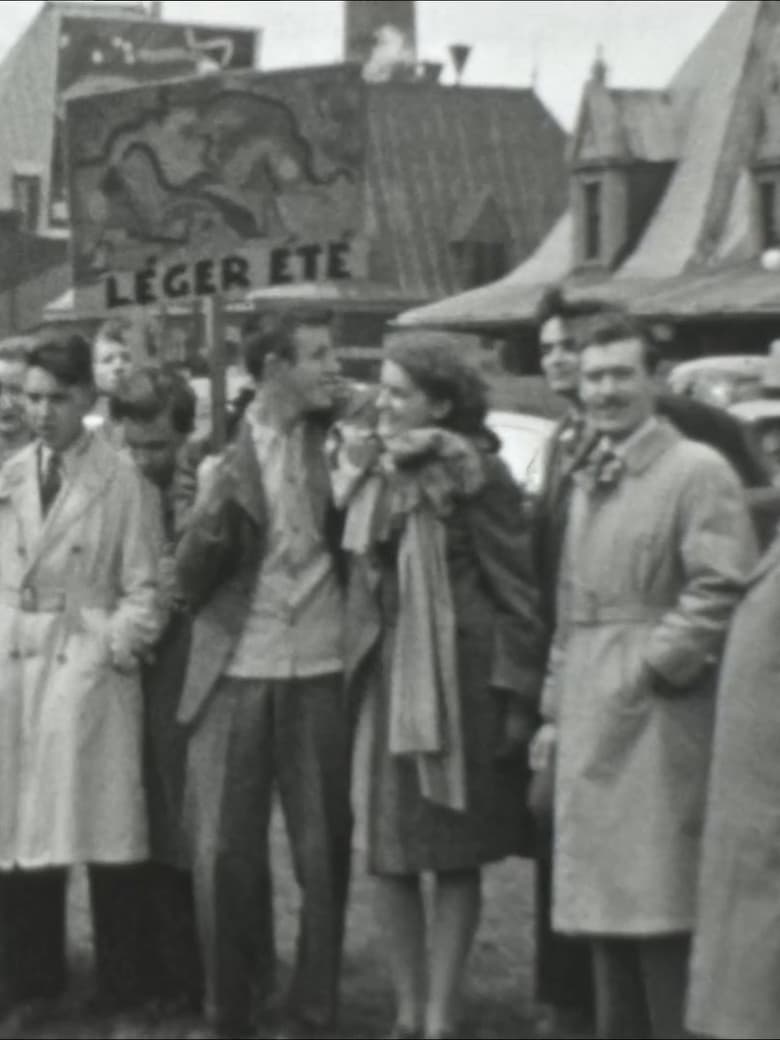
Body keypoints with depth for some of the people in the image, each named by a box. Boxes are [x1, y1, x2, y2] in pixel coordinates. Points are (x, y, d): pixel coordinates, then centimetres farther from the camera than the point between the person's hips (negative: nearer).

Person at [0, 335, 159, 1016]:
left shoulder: (118, 478, -3)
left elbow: (142, 584, -2)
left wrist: (122, 640, -14)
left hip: (88, 662, -4)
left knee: (100, 825, -2)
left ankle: (121, 981, 10)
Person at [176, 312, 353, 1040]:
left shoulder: (337, 438, 4)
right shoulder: (223, 456, 1)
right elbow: (190, 579, 2)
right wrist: (214, 518, -17)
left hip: (320, 674, 1)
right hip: (235, 676, -1)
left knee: (324, 854, 5)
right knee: (222, 853, 1)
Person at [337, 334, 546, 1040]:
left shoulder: (474, 475, -10)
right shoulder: (366, 470, 6)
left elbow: (518, 592, -8)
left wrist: (517, 696, -10)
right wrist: (358, 673, 6)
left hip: (458, 682, -5)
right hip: (384, 680, 5)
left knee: (454, 858, 4)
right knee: (387, 855, 7)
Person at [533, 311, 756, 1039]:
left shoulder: (696, 470, -7)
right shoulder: (587, 481, 17)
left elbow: (722, 590, -15)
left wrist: (656, 665, -13)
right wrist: (557, 708, 16)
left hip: (656, 721, -8)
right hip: (589, 723, 8)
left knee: (659, 910, -6)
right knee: (602, 902, 12)